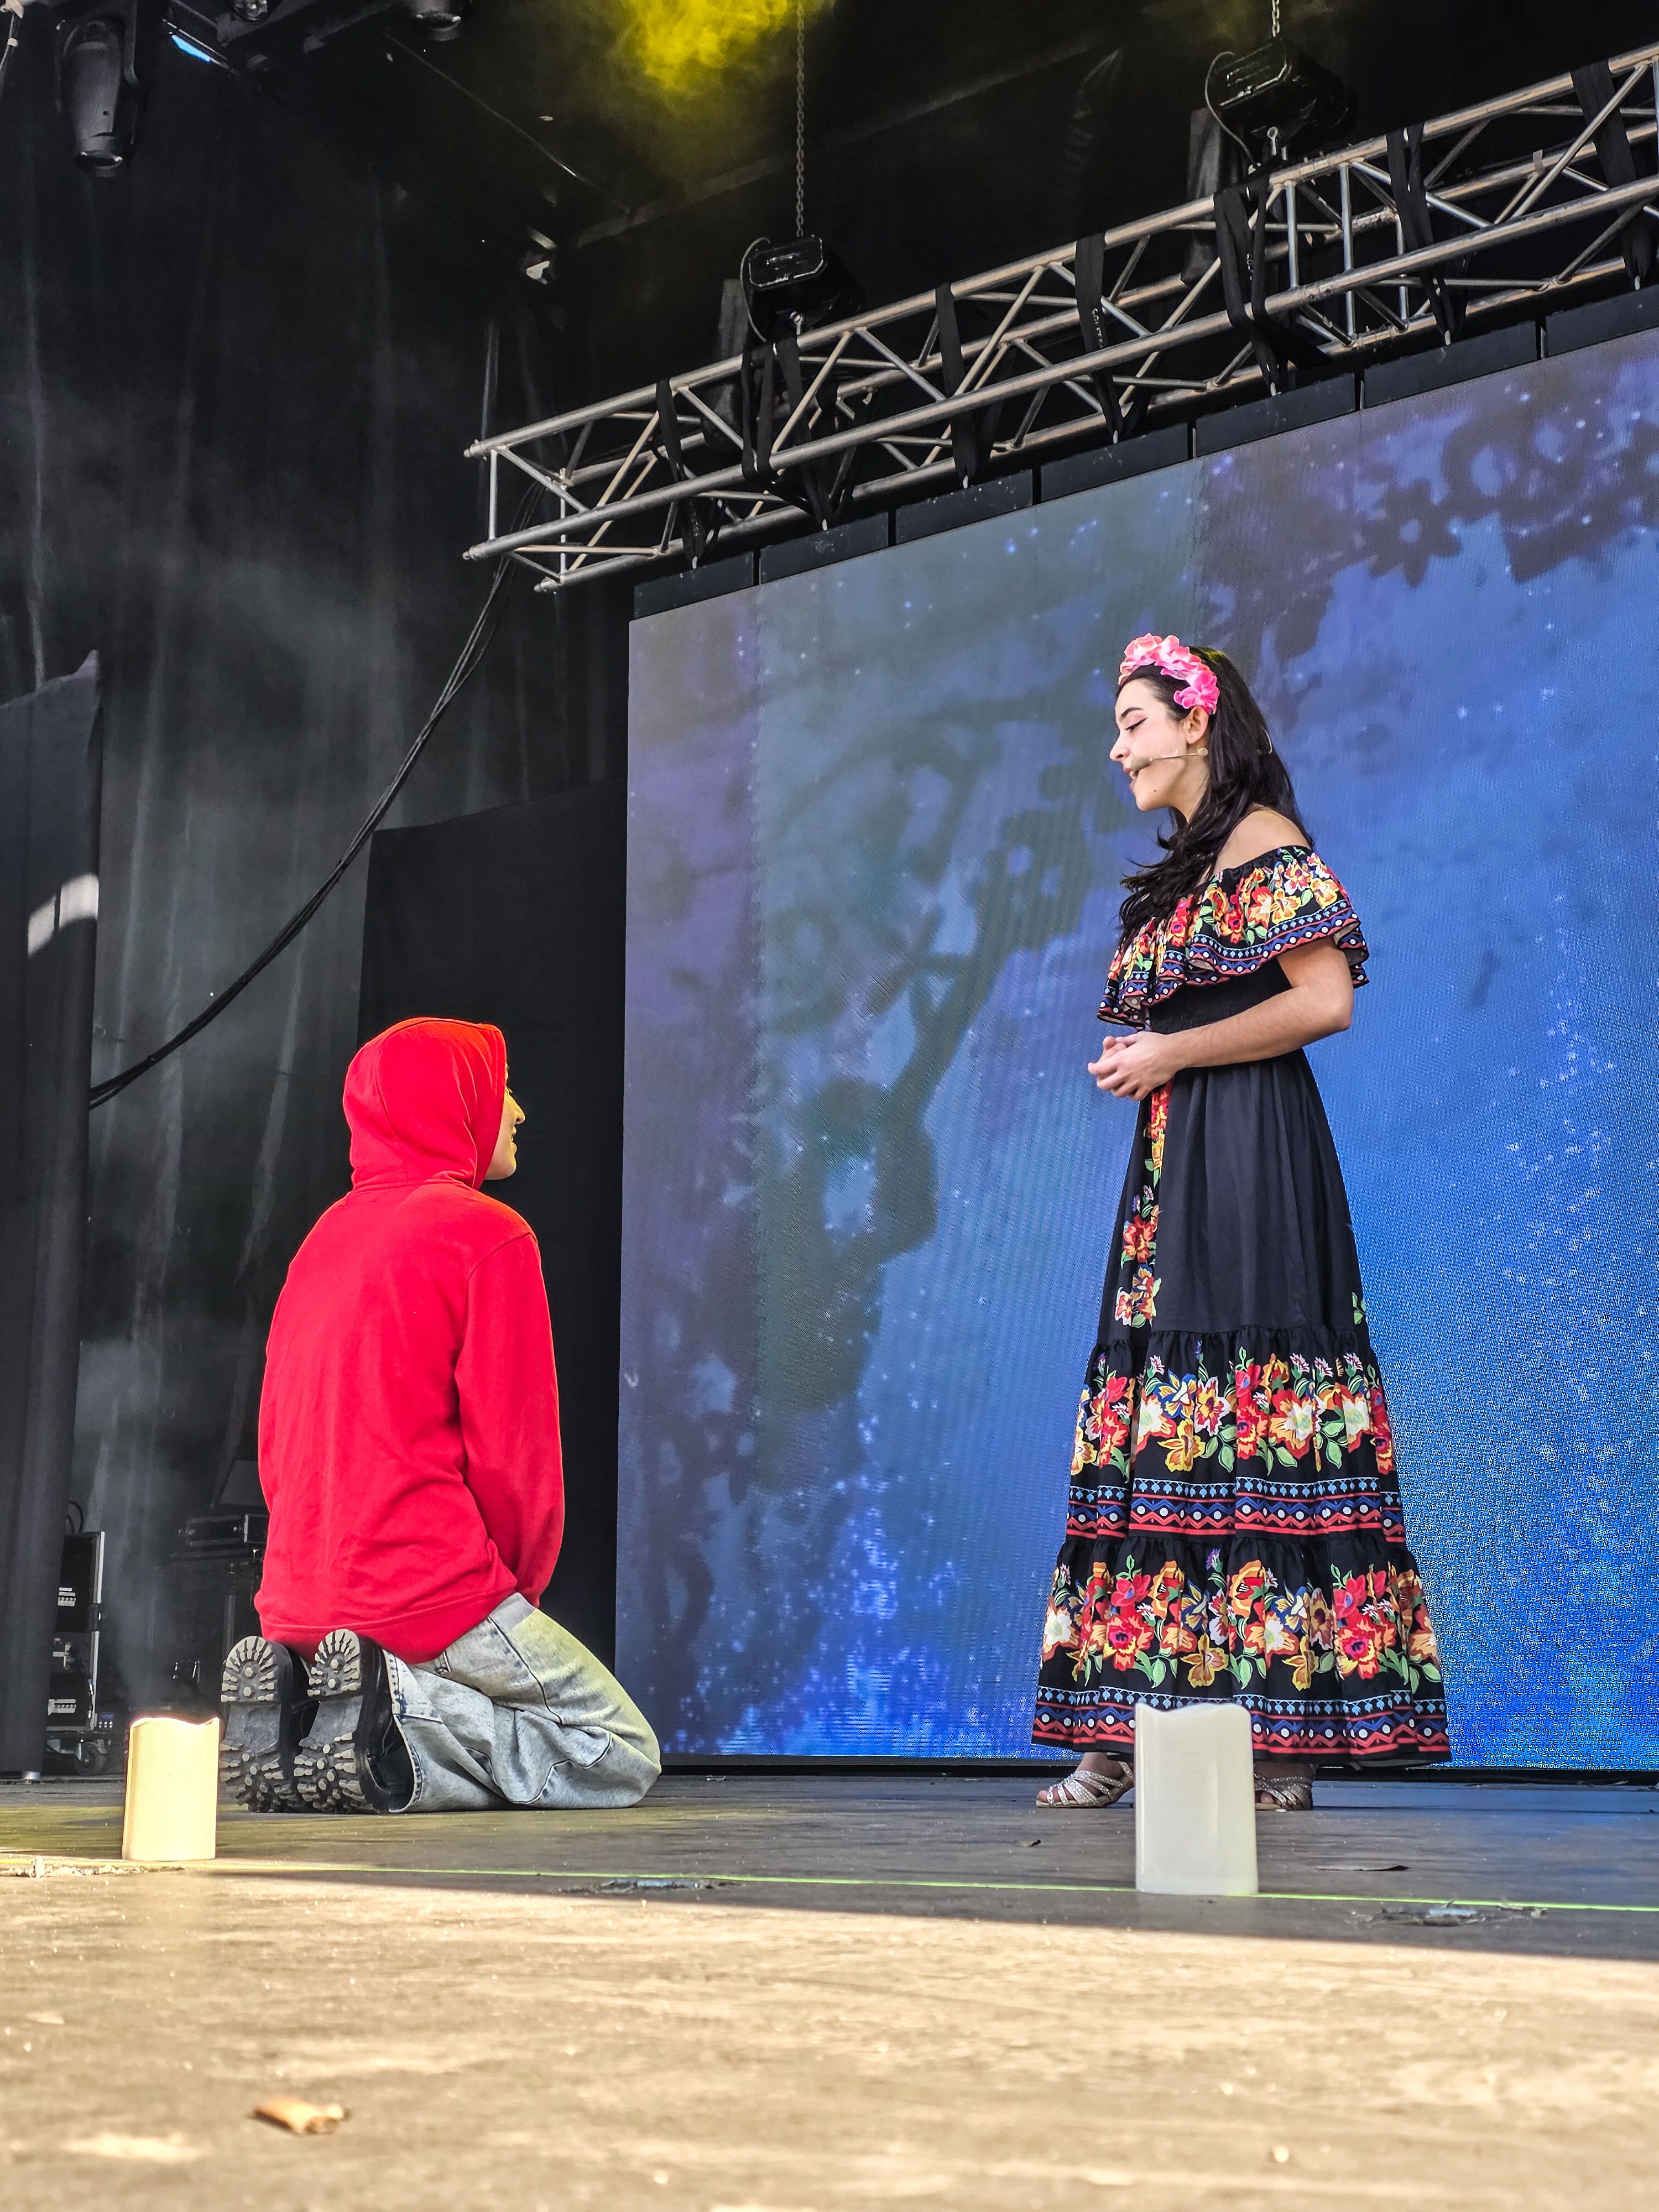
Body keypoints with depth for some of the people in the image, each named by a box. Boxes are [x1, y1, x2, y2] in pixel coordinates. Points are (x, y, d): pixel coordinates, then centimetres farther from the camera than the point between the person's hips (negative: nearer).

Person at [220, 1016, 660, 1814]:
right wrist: (520, 1587, 5)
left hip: (299, 1603, 8)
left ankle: (293, 1721, 0)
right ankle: (403, 1716, -16)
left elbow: (279, 1437, 16)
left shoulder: (326, 1235, 14)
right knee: (624, 1757, 5)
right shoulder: (490, 1235, -9)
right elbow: (515, 1447, -10)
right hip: (436, 1600, -8)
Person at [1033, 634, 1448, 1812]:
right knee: (1164, 1419, 2)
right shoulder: (1188, 869, 24)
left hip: (1248, 1158, -9)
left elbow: (1325, 998, -15)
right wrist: (1143, 1064, 7)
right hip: (1171, 1160, 9)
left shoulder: (1267, 844, -3)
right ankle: (1129, 1737, 2)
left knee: (1248, 1417, -12)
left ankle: (1286, 1739, -9)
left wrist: (1170, 1054, -10)